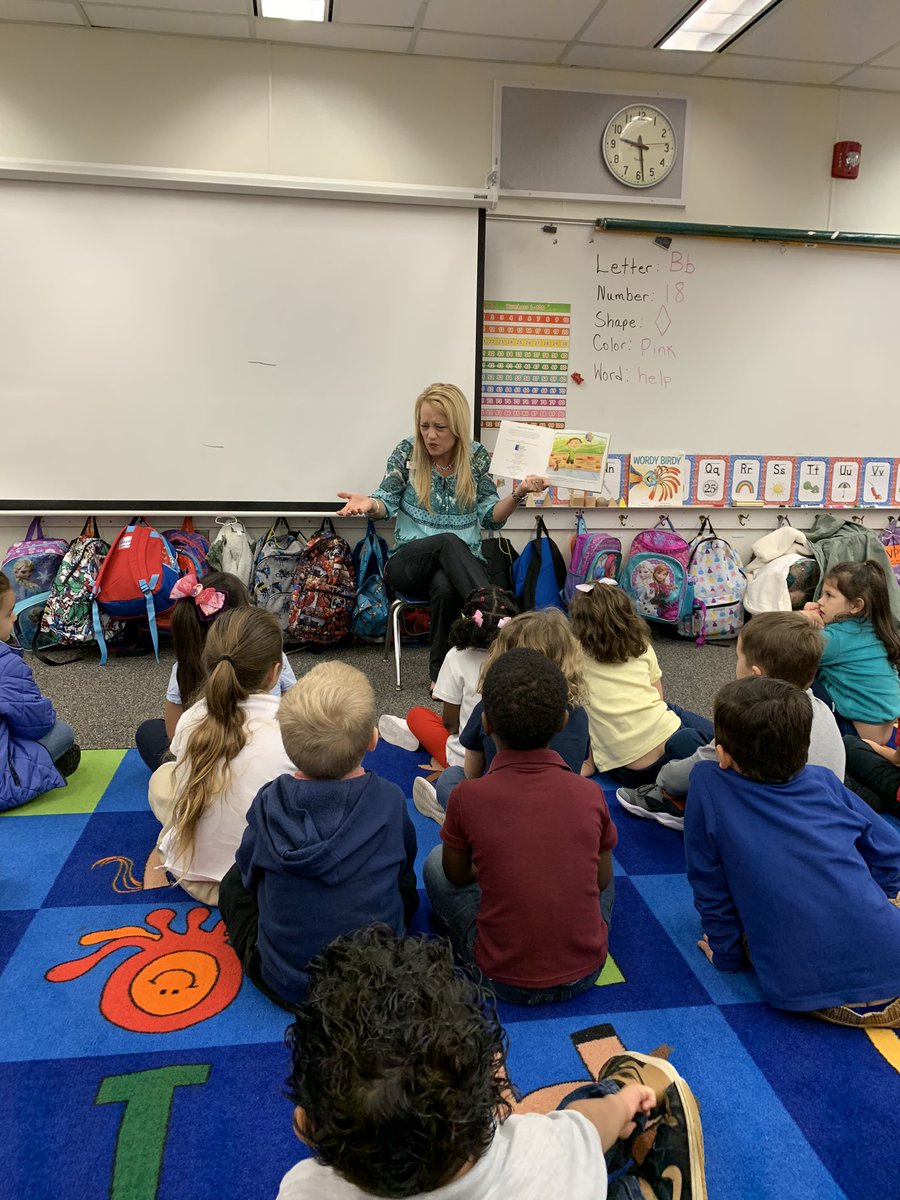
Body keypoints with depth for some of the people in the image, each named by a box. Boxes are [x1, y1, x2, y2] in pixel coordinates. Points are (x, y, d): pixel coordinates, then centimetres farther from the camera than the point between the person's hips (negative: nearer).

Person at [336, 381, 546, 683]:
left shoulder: (476, 457, 4)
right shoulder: (407, 452, 1)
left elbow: (491, 517, 3)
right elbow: (386, 503, 4)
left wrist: (518, 494, -15)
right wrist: (370, 504, -20)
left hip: (463, 564, 1)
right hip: (409, 562, 0)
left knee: (445, 587, -37)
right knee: (448, 541, -36)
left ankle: (442, 671, -24)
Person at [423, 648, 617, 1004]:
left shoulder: (467, 796, -17)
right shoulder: (590, 794, -11)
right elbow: (602, 880, 6)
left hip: (505, 981, -2)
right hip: (586, 972, 2)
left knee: (436, 862, 16)